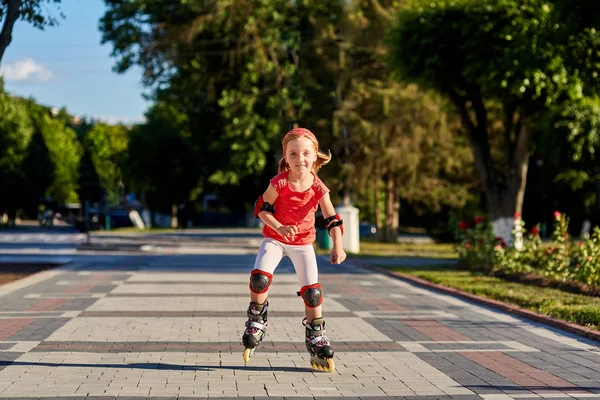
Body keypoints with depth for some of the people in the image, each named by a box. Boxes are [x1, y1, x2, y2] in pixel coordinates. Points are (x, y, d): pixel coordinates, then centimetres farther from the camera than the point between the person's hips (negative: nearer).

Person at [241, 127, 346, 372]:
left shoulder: (319, 189, -16)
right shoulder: (279, 183, -20)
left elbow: (332, 220, -9)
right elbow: (262, 208, -10)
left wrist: (337, 247, -21)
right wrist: (279, 228, -25)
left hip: (303, 242, 1)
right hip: (274, 239, -1)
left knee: (312, 291, -3)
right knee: (260, 277, -23)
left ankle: (316, 337, 15)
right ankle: (256, 320, 1)